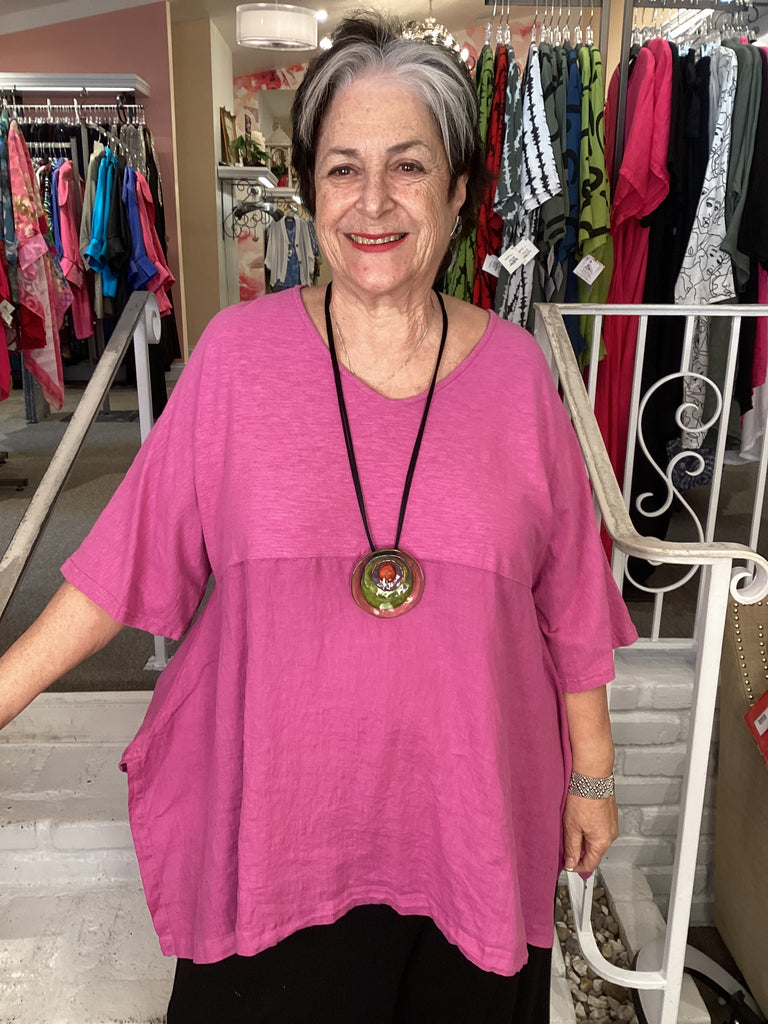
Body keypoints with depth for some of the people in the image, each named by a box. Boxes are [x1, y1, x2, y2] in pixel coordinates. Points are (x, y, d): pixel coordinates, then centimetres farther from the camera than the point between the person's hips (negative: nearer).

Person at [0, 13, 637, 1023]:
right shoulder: (239, 352, -9)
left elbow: (568, 597, 1)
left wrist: (593, 771, 6)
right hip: (275, 812, -1)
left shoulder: (513, 367, -5)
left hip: (470, 808, 2)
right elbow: (130, 556, -3)